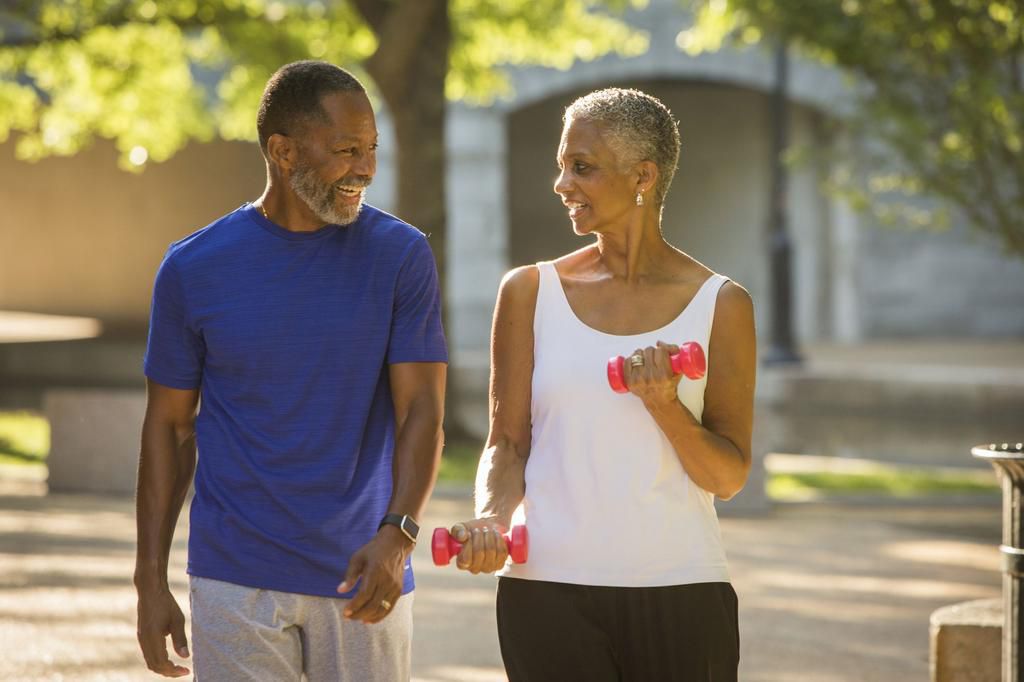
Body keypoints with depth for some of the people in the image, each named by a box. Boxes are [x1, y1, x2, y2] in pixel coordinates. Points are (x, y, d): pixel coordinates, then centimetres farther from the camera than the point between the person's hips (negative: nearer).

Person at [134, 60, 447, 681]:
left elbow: (422, 410, -7)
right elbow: (170, 425, 7)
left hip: (363, 578, 1)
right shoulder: (195, 269, 0)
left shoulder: (402, 256, -1)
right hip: (237, 582, 0)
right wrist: (152, 582, 3)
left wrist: (396, 537, -24)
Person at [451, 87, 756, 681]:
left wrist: (664, 405, -15)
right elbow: (508, 442, 6)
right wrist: (491, 518, -13)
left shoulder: (721, 305, 2)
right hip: (548, 588, 0)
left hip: (681, 593, 0)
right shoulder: (531, 292, 6)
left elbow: (729, 476, 2)